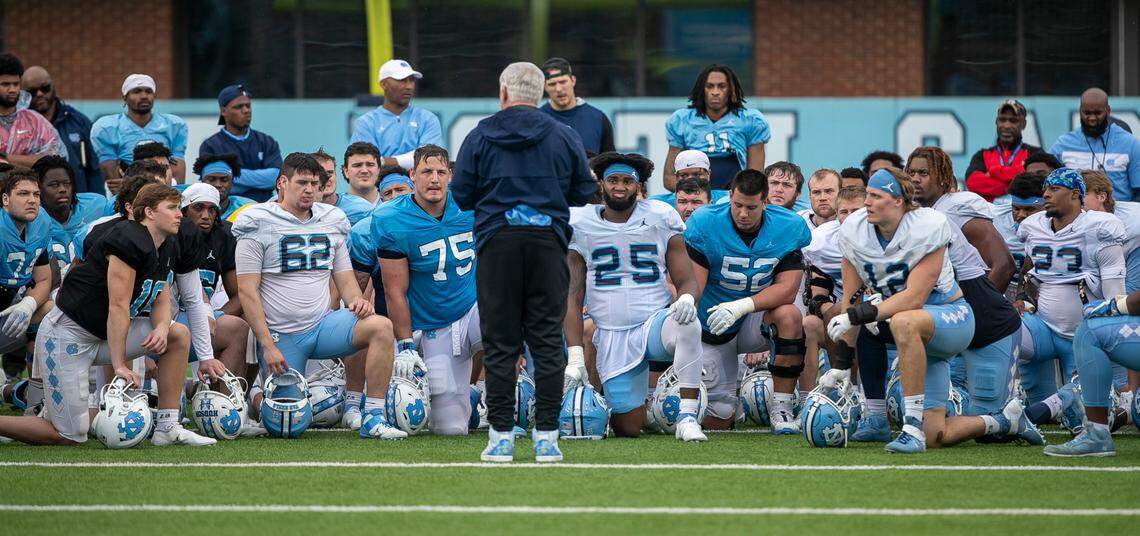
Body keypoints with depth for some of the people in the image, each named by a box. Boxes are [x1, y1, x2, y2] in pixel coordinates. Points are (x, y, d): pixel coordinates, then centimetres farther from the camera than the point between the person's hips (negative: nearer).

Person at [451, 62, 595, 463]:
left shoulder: (479, 137, 1)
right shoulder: (565, 138, 5)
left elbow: (461, 195, 2)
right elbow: (585, 193, 8)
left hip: (497, 242, -1)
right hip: (548, 239, 1)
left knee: (500, 343, 3)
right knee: (547, 342, 3)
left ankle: (501, 436, 0)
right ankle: (546, 436, -1)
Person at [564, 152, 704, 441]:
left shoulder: (660, 219, 3)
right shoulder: (581, 225, 2)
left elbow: (686, 280, 3)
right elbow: (572, 297, 1)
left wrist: (686, 297, -23)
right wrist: (575, 357, -7)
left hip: (656, 321, -1)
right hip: (612, 337, 1)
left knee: (688, 326, -37)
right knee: (628, 429, -5)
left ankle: (687, 416, -29)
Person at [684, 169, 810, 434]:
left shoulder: (788, 228, -12)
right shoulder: (705, 225, -17)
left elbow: (787, 290, -19)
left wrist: (742, 306, -35)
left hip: (755, 322, 1)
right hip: (711, 329, -1)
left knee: (789, 315, -33)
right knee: (718, 421, -3)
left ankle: (781, 407, -21)